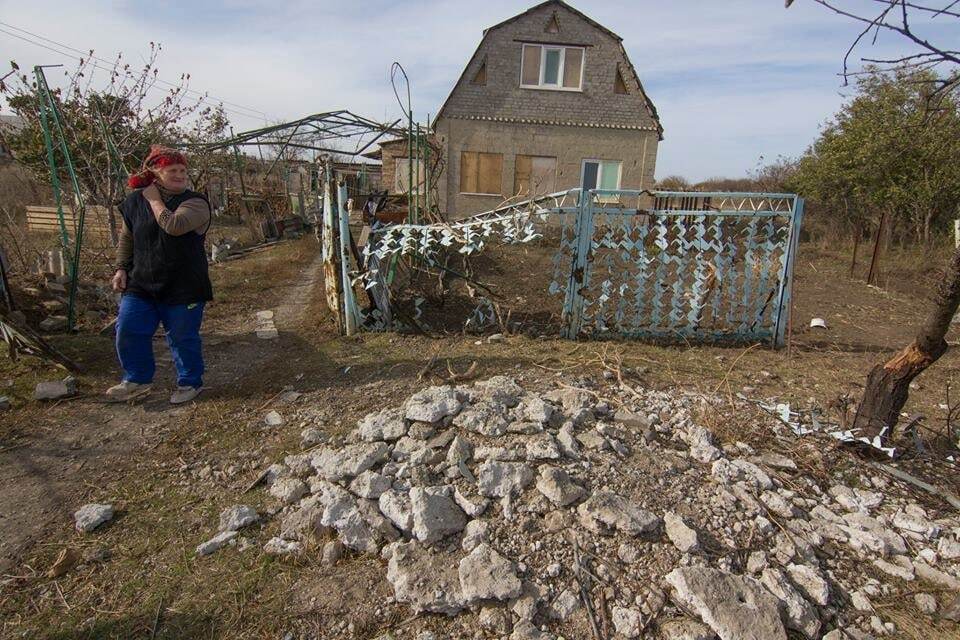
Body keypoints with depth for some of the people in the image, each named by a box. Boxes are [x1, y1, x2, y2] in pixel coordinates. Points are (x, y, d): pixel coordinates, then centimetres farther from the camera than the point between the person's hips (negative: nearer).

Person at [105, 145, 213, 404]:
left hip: (183, 287, -5)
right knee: (127, 331, 7)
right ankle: (137, 380, 28)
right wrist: (121, 269, 10)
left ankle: (190, 382, 24)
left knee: (183, 338, 4)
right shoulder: (136, 200, 7)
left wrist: (155, 200, -15)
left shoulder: (195, 203, -9)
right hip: (140, 284, 5)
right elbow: (126, 238, 18)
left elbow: (174, 225, -29)